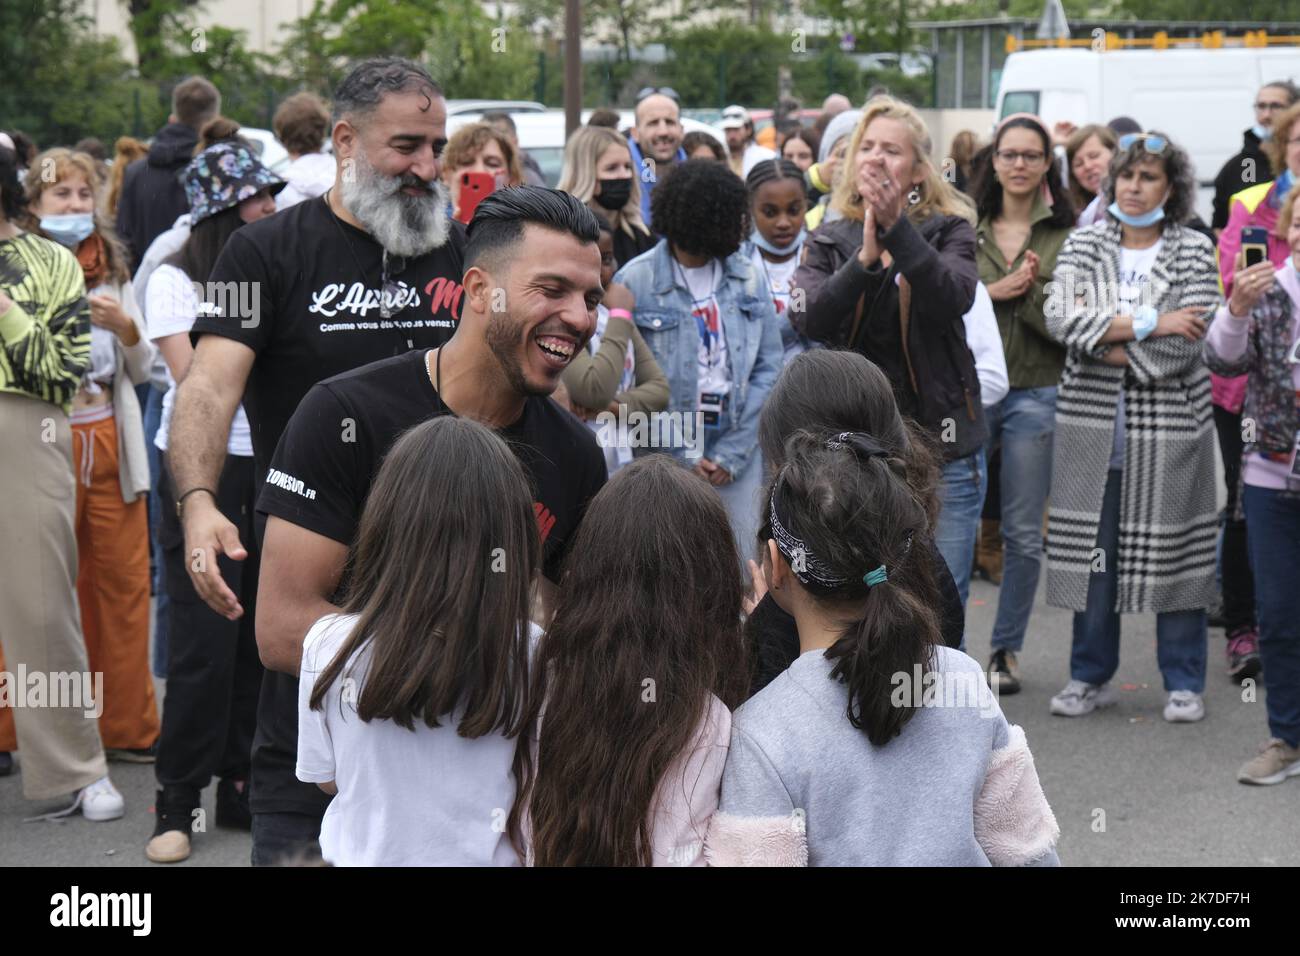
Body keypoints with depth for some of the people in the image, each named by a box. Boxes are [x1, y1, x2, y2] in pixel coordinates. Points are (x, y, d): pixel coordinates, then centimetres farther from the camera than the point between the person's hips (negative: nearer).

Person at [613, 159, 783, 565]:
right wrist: (682, 456, -9)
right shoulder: (635, 281, -7)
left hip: (737, 454, 3)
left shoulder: (747, 276, 4)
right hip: (665, 454, -3)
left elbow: (768, 367, 3)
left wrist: (733, 452, -6)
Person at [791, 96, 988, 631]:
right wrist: (865, 258, -25)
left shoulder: (947, 231, 2)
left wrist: (897, 229, -29)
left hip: (944, 446, -2)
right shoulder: (831, 241, 7)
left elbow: (954, 299, -19)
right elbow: (810, 320, -11)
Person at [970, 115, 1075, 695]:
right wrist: (990, 293, -13)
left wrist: (1027, 293, -16)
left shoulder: (1066, 235, 2)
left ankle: (1006, 649, 19)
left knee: (1023, 534, 6)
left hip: (1036, 394, -1)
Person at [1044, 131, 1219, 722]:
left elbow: (1188, 344, -12)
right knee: (1091, 550, 6)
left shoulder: (1194, 252, 1)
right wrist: (1148, 323, -15)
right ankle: (1090, 677, 20)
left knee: (1172, 553, 3)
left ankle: (1184, 682, 16)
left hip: (1168, 427, -2)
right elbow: (1060, 319, -10)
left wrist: (1102, 336, -10)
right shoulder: (1082, 245, 7)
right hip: (1092, 424, 2)